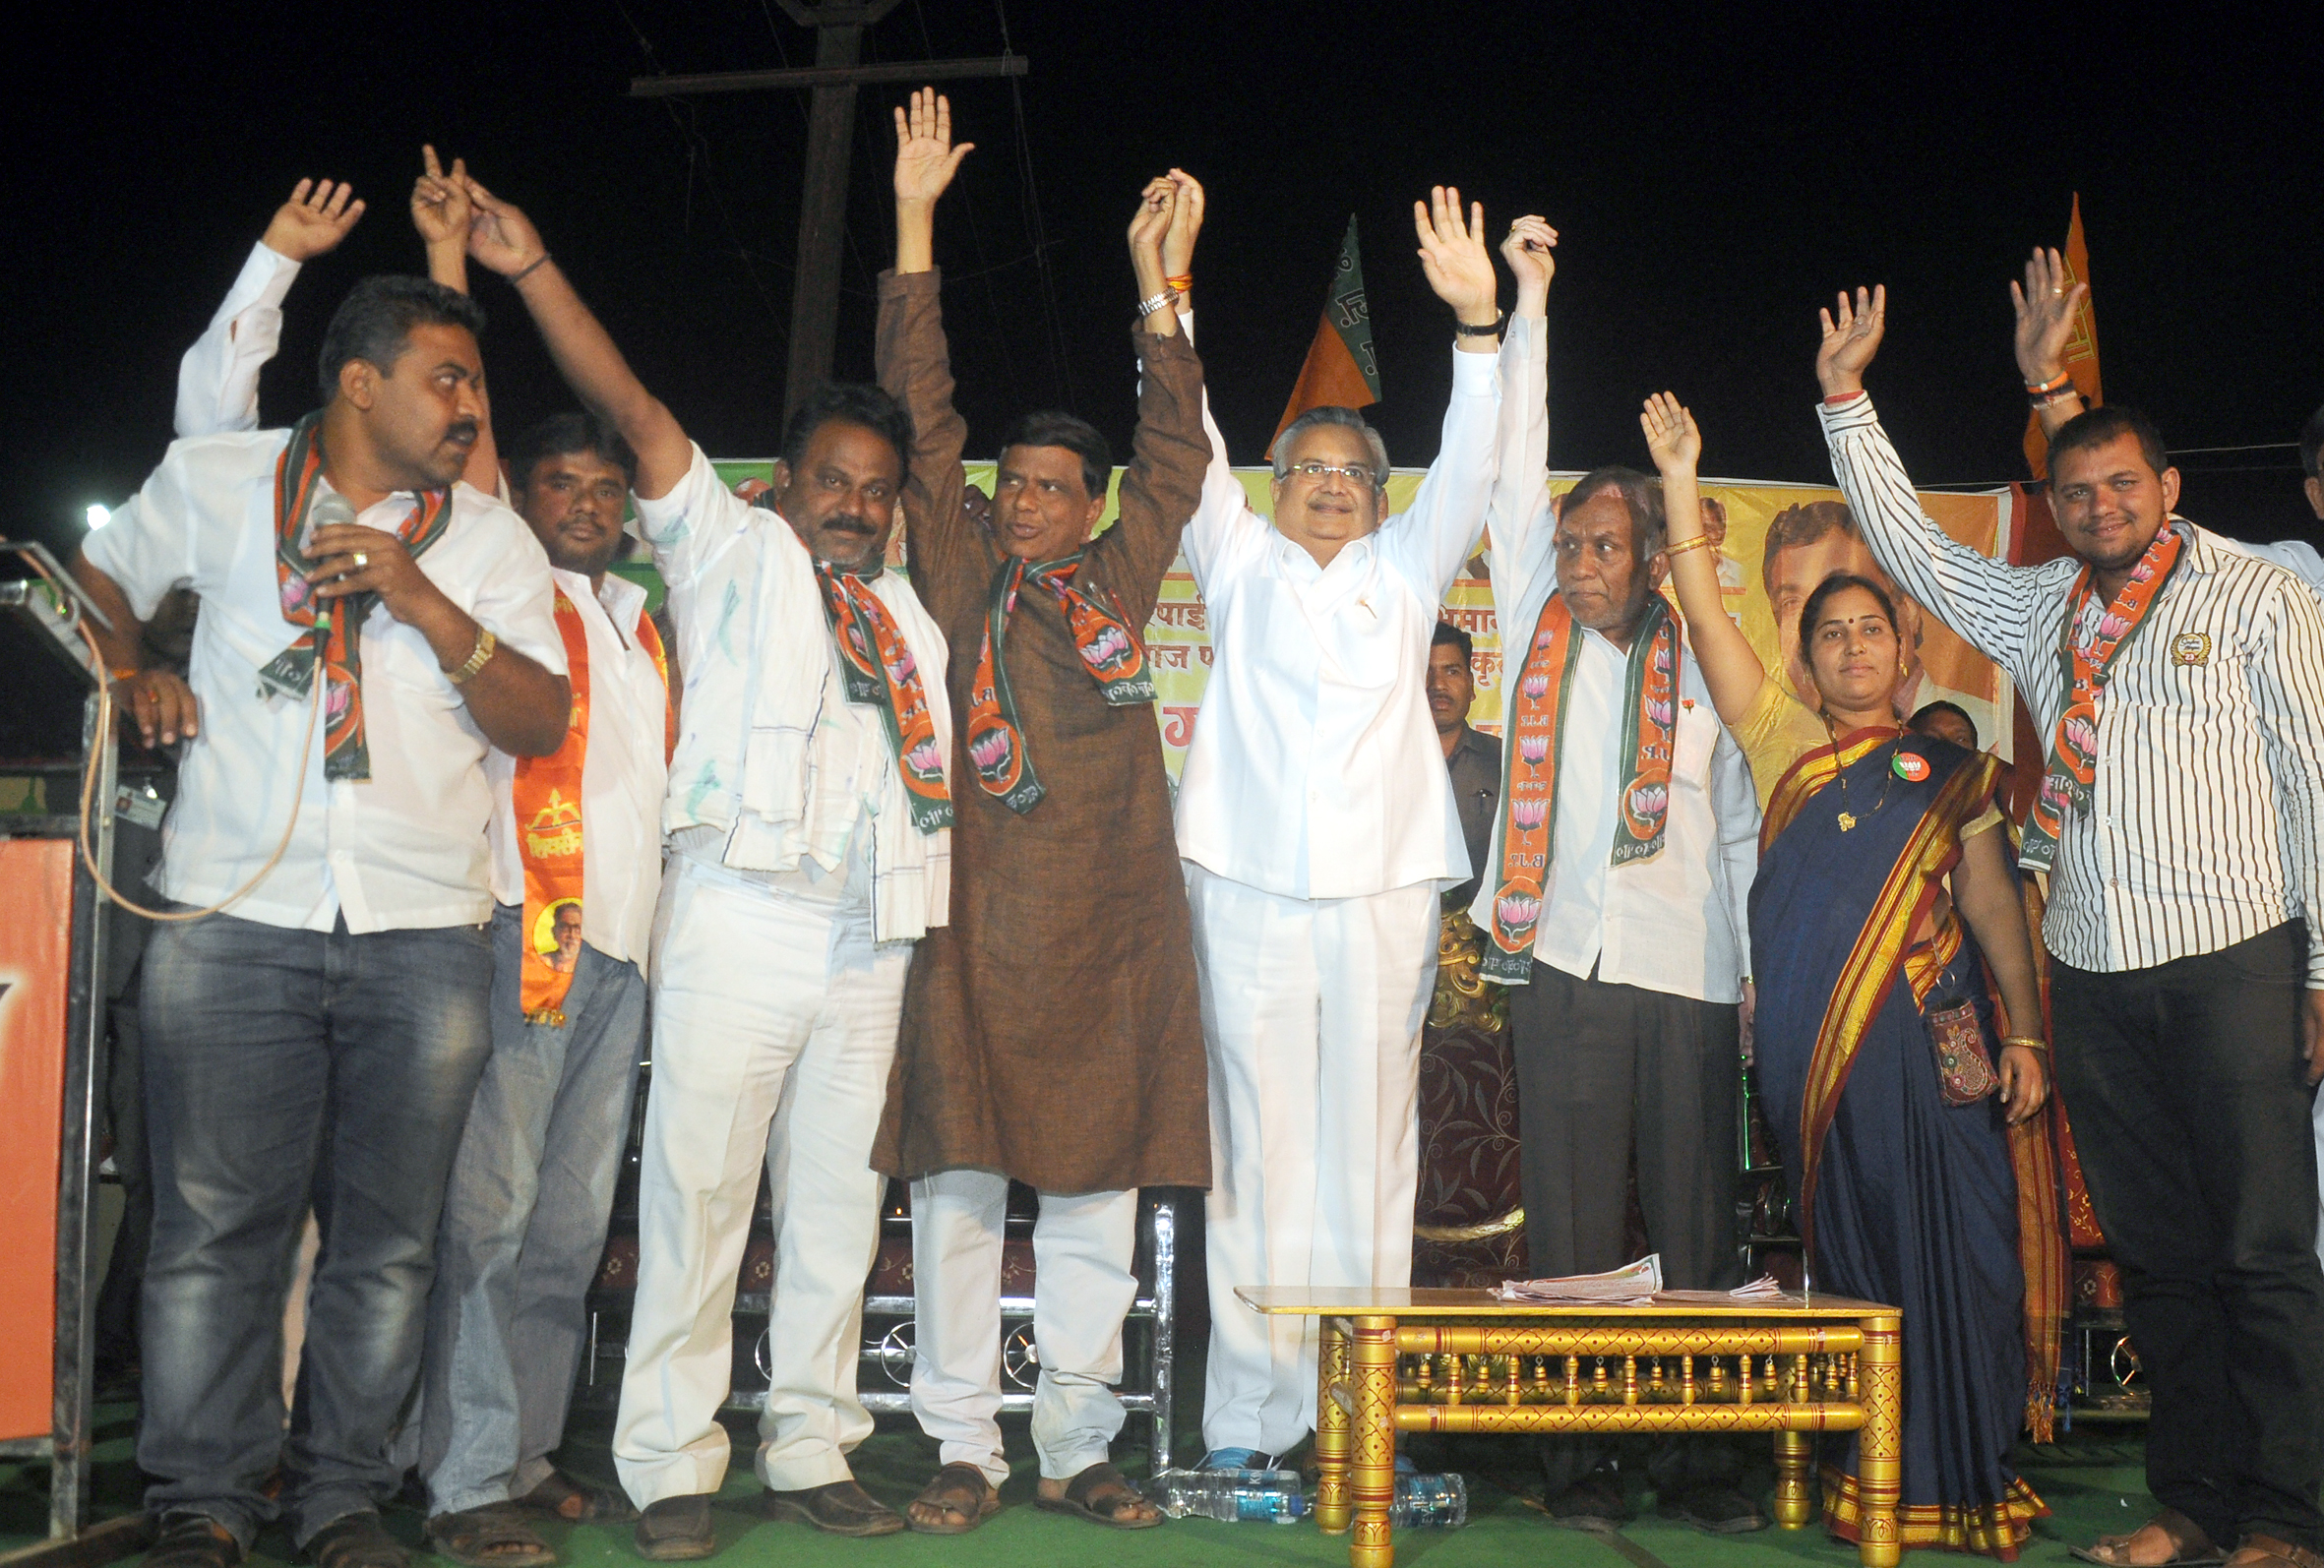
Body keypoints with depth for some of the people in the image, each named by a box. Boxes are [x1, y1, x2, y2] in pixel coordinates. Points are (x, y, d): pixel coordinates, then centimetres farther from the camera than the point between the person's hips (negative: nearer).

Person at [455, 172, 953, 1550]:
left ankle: (812, 1451, 18)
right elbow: (632, 410, -2)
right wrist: (534, 270, -9)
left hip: (869, 942, 5)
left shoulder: (910, 613, 20)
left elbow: (932, 766, 25)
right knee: (699, 1193, -4)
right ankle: (672, 1466, 6)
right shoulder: (734, 553, 7)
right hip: (740, 919, -5)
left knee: (837, 1204, 8)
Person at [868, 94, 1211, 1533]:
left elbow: (1178, 455, 17)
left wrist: (1158, 284, 13)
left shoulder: (1118, 583, 14)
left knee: (1097, 1189, 6)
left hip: (1108, 927, 2)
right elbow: (922, 413, 7)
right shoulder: (959, 577, 9)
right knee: (959, 1187, 1)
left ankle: (1079, 1447, 18)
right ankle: (966, 1449, 13)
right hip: (975, 919, -2)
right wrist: (916, 221, 5)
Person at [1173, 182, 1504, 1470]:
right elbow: (1187, 451, 4)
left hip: (1385, 887, 1)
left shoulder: (1405, 571, 17)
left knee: (1370, 1148, 2)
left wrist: (1476, 323, -7)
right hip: (1251, 885, -1)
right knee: (1258, 1147, -2)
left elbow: (1468, 470, 5)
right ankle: (1250, 1418, 4)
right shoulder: (1239, 561, 14)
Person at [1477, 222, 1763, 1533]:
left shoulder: (1701, 667, 11)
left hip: (1693, 977, 0)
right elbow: (1515, 467, 6)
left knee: (1698, 1227, 4)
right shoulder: (1538, 625, 11)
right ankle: (1579, 1458, 10)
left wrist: (1763, 982, 6)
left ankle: (1703, 1456, 14)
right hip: (1566, 964, 0)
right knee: (1572, 1225, 1)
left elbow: (1742, 834, 12)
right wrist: (1528, 304, 4)